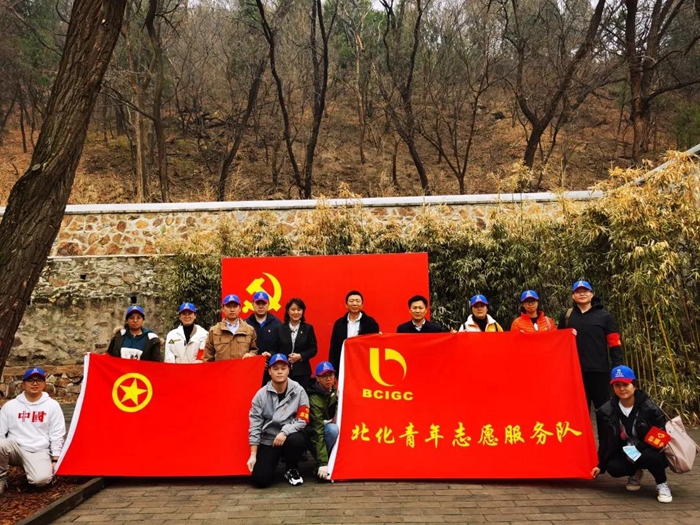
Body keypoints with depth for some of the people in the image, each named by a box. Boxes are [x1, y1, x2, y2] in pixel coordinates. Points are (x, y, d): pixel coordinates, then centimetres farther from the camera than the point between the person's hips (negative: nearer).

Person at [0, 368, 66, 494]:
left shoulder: (52, 405, 3)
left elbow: (57, 435, 2)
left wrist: (55, 460, -3)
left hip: (39, 452, -1)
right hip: (15, 448, 1)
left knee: (42, 479, -29)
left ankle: (31, 469, 9)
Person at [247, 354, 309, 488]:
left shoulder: (298, 391, -8)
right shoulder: (261, 395, -6)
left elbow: (303, 419, -10)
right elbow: (255, 425, -5)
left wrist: (285, 432, -25)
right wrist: (253, 455, -7)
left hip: (290, 436, -1)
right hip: (268, 440, 1)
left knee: (297, 441, -36)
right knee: (260, 480, -14)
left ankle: (292, 470, -2)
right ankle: (276, 460, 23)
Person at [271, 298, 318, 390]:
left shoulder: (308, 328, 6)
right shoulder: (280, 329, 8)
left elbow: (313, 349, 4)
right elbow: (275, 350, 6)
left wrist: (300, 356, -9)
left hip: (302, 372, 0)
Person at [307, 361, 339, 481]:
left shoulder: (333, 389, -10)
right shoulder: (314, 399, -30)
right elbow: (318, 432, -35)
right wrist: (323, 463, -38)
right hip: (312, 433, -7)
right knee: (332, 429, -33)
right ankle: (319, 467, -18)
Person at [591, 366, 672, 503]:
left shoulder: (649, 409, -14)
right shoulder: (606, 411, -7)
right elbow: (605, 441, 2)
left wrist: (637, 449, -23)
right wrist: (601, 466, 0)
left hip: (648, 451, -3)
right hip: (624, 453, 3)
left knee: (649, 456, -37)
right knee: (613, 468, -26)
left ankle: (662, 484, -3)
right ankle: (635, 473, 12)